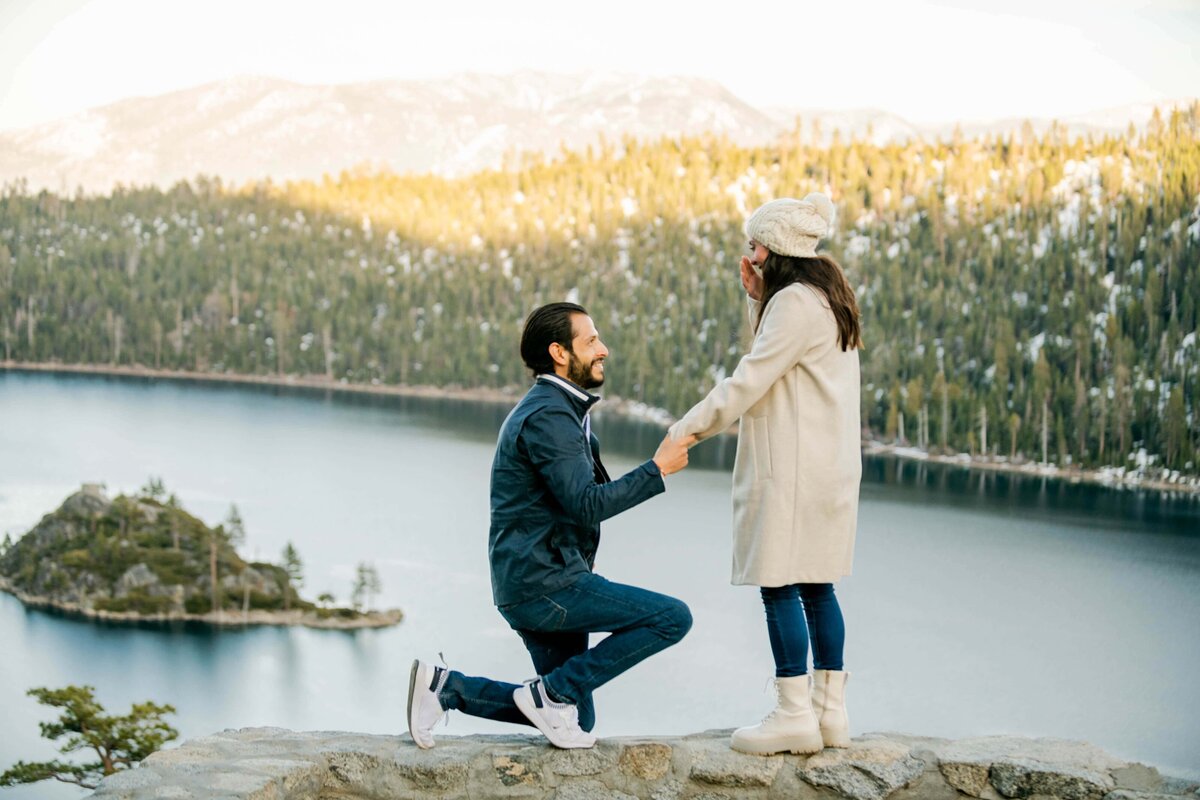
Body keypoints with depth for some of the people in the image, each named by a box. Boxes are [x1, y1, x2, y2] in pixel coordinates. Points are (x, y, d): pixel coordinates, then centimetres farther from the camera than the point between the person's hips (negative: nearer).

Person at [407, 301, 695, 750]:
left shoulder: (557, 410, 19)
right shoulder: (548, 415, -14)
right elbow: (586, 505, -23)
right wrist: (657, 469, -18)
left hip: (539, 584, 10)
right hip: (544, 583, -10)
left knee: (578, 721, 15)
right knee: (672, 617, -14)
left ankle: (445, 686, 11)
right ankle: (552, 692, -9)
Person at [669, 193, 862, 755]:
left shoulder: (797, 302, -15)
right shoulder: (826, 298, 17)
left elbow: (750, 381, -18)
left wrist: (689, 428, -12)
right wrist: (757, 298, 13)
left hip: (795, 470, -10)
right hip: (828, 466, 10)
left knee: (781, 586, -7)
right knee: (815, 587, 11)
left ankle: (795, 715, -6)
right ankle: (830, 711, 14)